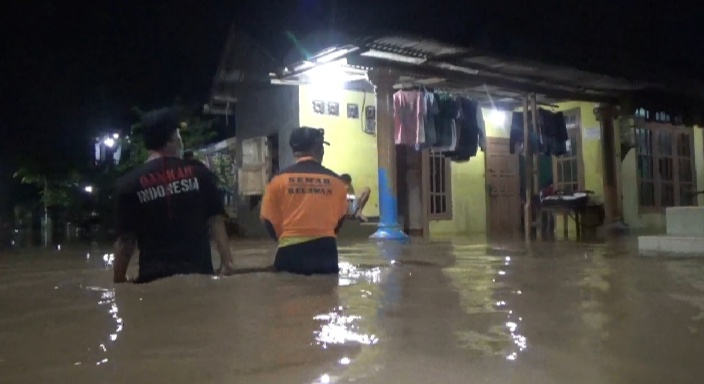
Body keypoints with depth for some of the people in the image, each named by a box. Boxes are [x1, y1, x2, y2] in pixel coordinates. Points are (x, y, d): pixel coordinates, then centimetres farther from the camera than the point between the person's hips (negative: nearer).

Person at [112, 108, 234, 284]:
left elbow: (126, 239, -1)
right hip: (199, 272, 1)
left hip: (154, 276, 0)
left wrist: (119, 278, 10)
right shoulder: (198, 172, 1)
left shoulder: (130, 183, 0)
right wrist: (226, 262, 2)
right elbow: (215, 221, -2)